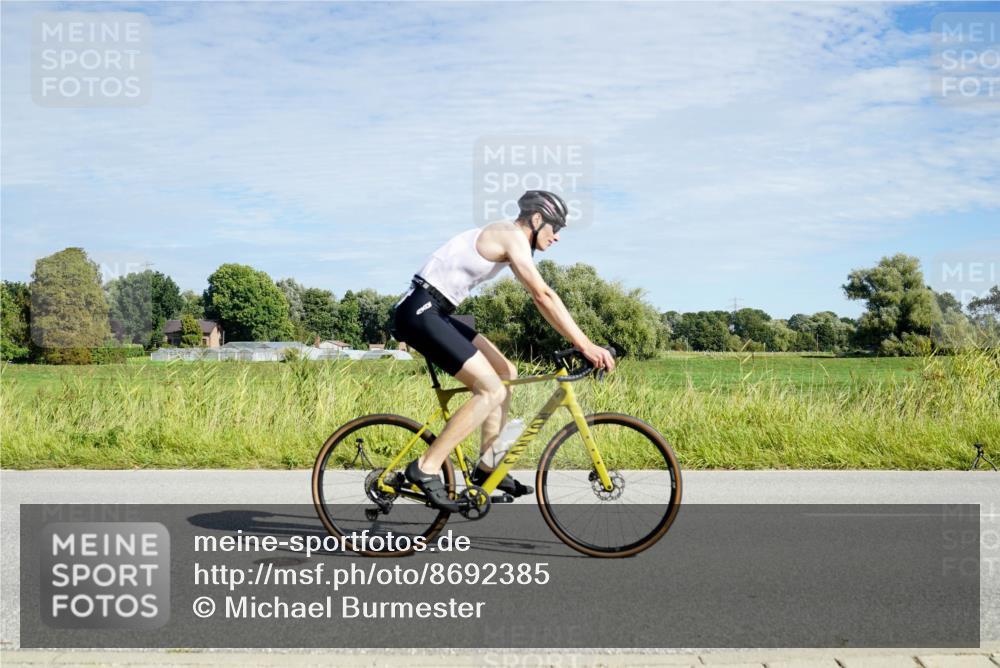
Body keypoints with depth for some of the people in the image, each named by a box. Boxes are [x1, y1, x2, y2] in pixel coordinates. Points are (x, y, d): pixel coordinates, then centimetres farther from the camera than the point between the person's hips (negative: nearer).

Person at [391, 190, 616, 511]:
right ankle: (426, 468, -12)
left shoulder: (504, 239, 18)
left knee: (506, 373, 13)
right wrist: (585, 345, -21)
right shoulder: (512, 235, -13)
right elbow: (544, 296, -20)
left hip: (432, 314, 10)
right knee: (492, 389, -15)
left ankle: (487, 467, 15)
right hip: (420, 312, -10)